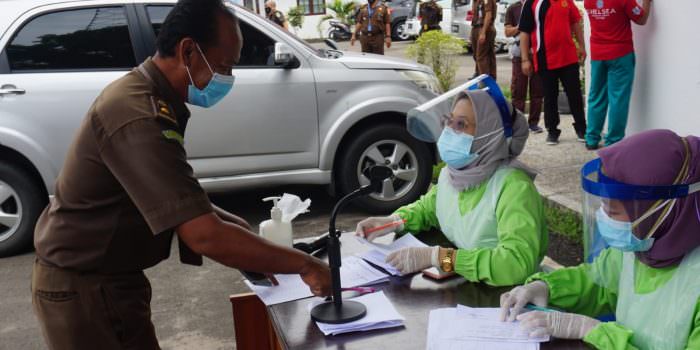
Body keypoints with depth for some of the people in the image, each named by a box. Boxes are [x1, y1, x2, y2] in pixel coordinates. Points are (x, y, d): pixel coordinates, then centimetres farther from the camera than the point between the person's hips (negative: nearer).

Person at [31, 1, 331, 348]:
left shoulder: (143, 92, 3)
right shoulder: (139, 116, -30)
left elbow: (177, 197, 12)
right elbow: (204, 236, -34)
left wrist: (233, 222, 1)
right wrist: (304, 264, -26)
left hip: (108, 277, 9)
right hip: (81, 288, -9)